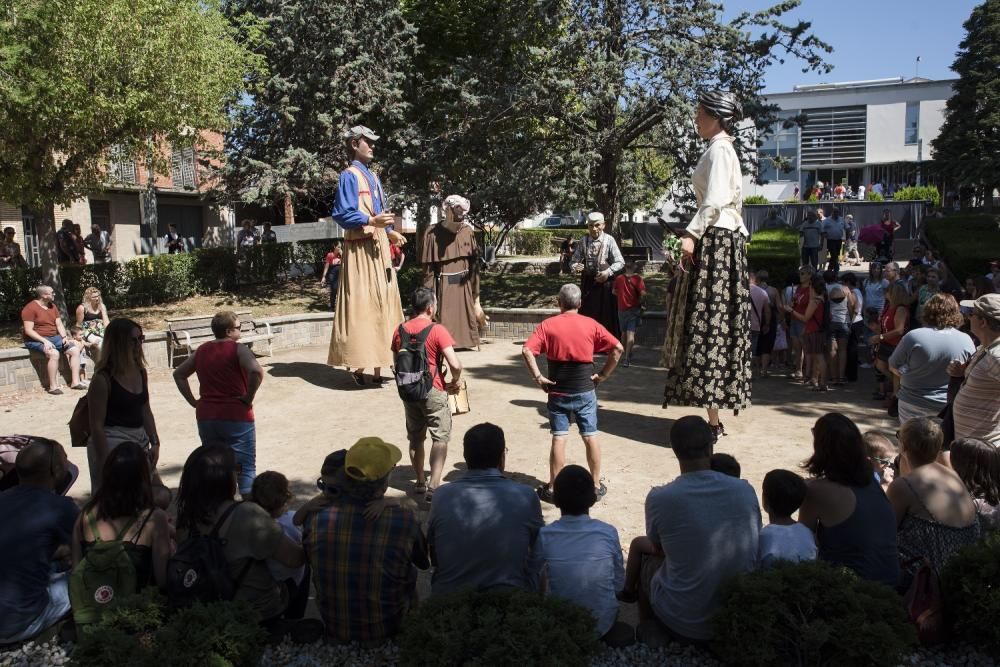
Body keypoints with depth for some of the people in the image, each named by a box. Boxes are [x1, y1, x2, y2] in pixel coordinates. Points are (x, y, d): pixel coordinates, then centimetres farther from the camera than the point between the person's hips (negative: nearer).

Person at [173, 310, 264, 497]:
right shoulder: (237, 349, -11)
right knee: (246, 467, 4)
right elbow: (256, 371, -29)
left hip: (206, 418, 6)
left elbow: (178, 374, 19)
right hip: (237, 418, -6)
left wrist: (193, 401, 13)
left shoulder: (202, 350, 9)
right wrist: (249, 397, -16)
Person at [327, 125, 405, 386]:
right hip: (360, 249, -9)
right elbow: (342, 214, -16)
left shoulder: (373, 176, 19)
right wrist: (371, 221, -27)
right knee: (361, 305, -7)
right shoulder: (349, 176, -7)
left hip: (379, 247, 9)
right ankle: (358, 365, 0)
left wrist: (390, 232, 14)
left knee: (382, 303, 9)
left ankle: (377, 367, 15)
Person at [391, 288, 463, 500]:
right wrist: (456, 381, -2)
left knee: (416, 438, 17)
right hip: (433, 392, -6)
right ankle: (433, 487, -4)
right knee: (441, 438, 2)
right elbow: (455, 365, -20)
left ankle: (420, 483, 27)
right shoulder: (438, 331, -14)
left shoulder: (401, 330, 3)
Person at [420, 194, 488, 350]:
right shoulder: (433, 233, -7)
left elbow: (474, 267, 5)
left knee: (464, 329, 8)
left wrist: (476, 300, 3)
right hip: (443, 290, -3)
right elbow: (428, 270, -6)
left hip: (464, 289, 3)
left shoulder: (467, 231, 2)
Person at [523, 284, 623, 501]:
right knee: (590, 437, 10)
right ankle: (596, 485, 20)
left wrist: (538, 377, -9)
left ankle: (553, 488, 10)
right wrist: (603, 375, 1)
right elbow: (617, 348, -5)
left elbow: (527, 350, -14)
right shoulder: (591, 324, -1)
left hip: (558, 391, 0)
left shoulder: (547, 325, -3)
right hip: (585, 390, 1)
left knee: (559, 438, 3)